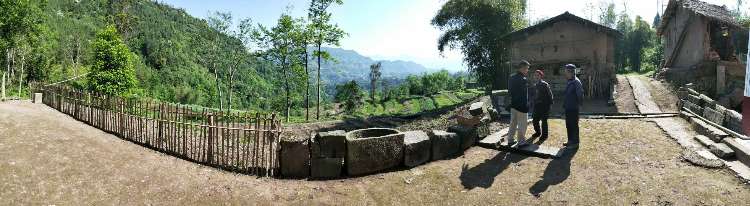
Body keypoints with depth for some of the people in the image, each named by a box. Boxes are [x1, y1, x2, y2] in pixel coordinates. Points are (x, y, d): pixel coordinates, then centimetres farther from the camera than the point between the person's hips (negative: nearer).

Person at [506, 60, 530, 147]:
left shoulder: (512, 78, 6)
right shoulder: (523, 80, -19)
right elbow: (525, 96, -19)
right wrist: (526, 107, -14)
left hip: (513, 105, 8)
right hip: (521, 106, -8)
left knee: (513, 123, 16)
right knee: (522, 125, 3)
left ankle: (510, 140, 22)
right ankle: (521, 142, 11)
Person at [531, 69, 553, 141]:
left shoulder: (545, 84, -9)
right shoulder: (535, 85, 11)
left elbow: (550, 95, -9)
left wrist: (549, 104, -12)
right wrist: (534, 104, 13)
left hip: (544, 106, -6)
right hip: (536, 105, 6)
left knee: (544, 121, 1)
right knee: (535, 120, 10)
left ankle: (544, 135, 13)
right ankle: (538, 132, 31)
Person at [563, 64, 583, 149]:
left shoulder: (576, 82, -16)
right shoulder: (569, 82, 11)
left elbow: (580, 95, -17)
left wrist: (579, 106, -12)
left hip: (573, 109, -9)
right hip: (568, 108, 9)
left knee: (574, 125, 0)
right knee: (568, 125, 15)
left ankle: (575, 142, 9)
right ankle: (570, 141, 27)